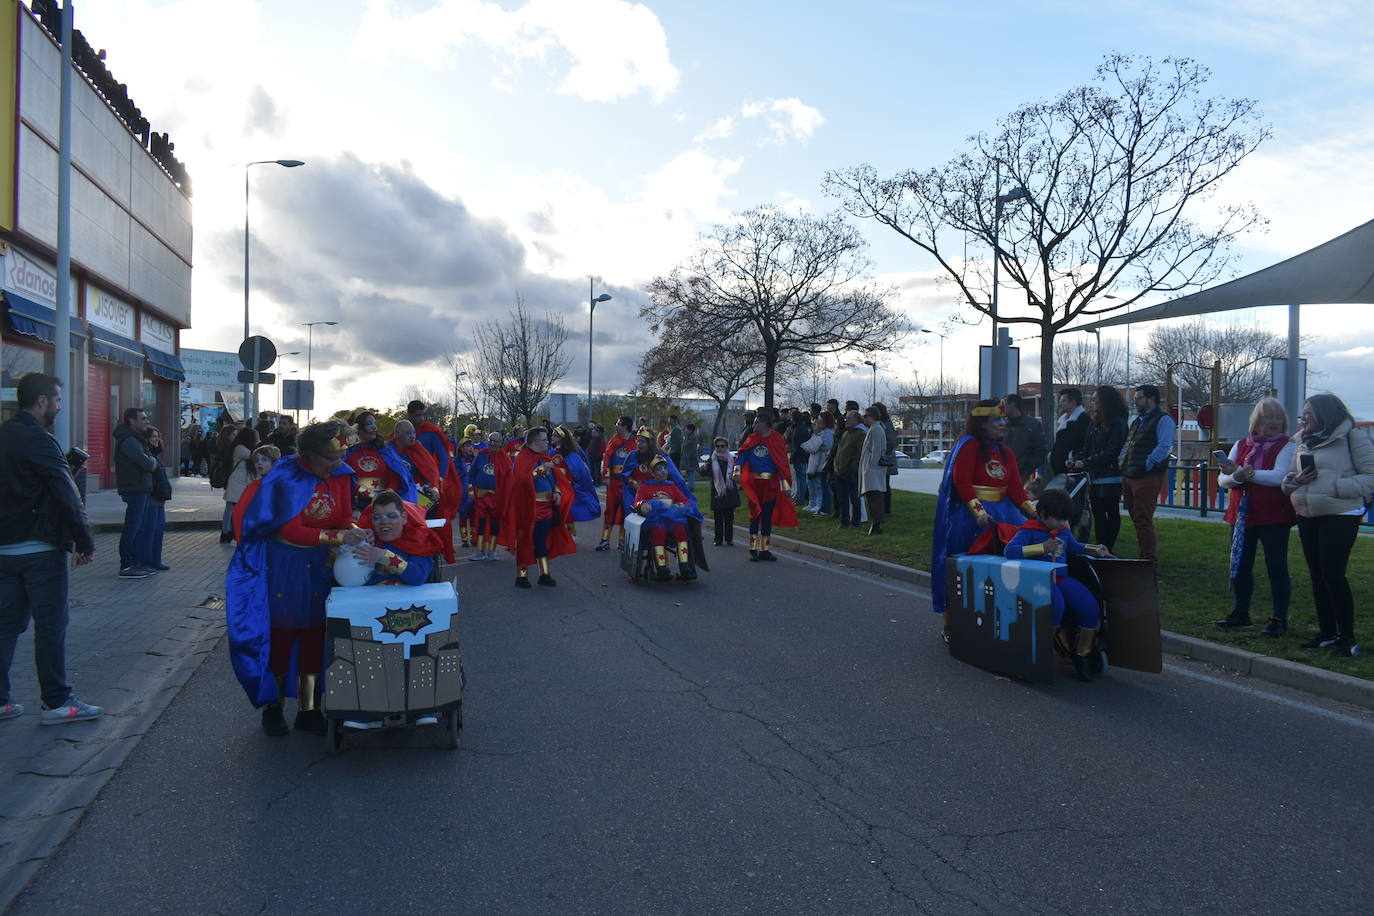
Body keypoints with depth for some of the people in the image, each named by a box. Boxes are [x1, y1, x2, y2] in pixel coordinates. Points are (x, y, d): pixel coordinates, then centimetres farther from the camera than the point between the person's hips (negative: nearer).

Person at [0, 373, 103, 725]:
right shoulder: (38, 440, -15)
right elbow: (67, 495, -18)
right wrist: (85, 542, -12)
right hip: (39, 548, -8)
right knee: (51, 624, -1)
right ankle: (56, 703, 5)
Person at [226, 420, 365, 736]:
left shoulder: (341, 475, -4)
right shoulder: (285, 477, -18)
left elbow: (345, 517, 0)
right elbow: (292, 530, -21)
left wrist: (355, 531, -23)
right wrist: (338, 537, -29)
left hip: (316, 566, 4)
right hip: (281, 565, -4)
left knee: (314, 633, 7)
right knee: (279, 634, 4)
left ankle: (307, 710, 18)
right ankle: (272, 708, 19)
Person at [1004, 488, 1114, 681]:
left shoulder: (1063, 531, 20)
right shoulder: (1028, 531, -5)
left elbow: (1074, 548, 40)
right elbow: (1009, 551, -21)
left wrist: (1095, 549, 22)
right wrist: (1042, 547, -22)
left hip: (1062, 578, 7)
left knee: (1091, 608, -17)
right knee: (1056, 606, -36)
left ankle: (1082, 655, 2)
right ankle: (1065, 648, -6)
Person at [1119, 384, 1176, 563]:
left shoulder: (1163, 420, -7)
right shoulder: (1137, 421, 21)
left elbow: (1164, 447, -17)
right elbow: (1127, 445, 26)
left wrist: (1146, 466, -18)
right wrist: (1122, 465, 13)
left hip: (1147, 478, -9)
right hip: (1129, 477, 9)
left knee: (1143, 520, -9)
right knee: (1137, 519, 14)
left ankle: (1150, 560, -3)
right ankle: (1145, 557, 23)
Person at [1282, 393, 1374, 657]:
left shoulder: (1353, 439, -7)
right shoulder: (1304, 442, 14)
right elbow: (1289, 478, 20)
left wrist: (1336, 486, -22)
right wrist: (1295, 480, -2)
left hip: (1340, 516, -7)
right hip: (1308, 517, 7)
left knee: (1333, 575, -10)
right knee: (1317, 576, 11)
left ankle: (1347, 636, 2)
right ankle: (1327, 632, 21)